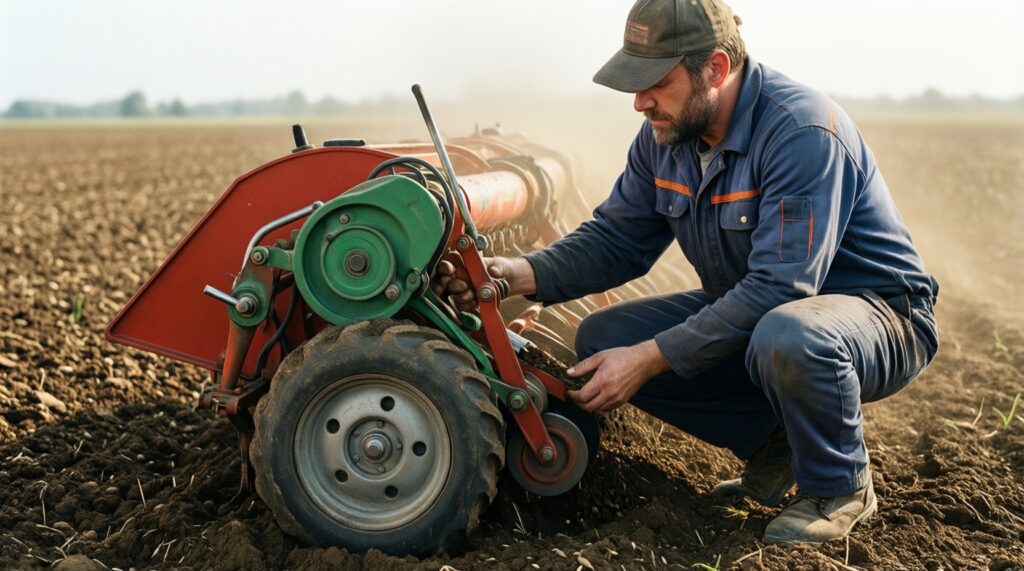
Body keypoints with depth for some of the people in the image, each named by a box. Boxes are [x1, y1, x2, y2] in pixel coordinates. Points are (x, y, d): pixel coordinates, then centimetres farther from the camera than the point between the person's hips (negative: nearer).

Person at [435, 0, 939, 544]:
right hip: (746, 312, 8)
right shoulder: (665, 135, -3)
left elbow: (779, 289, -33)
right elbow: (616, 239, 1)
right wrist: (519, 274, -17)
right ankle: (771, 442, 5)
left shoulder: (803, 131, -28)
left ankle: (841, 487, -9)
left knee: (787, 337, -42)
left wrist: (649, 357, -34)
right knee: (602, 338, -6)